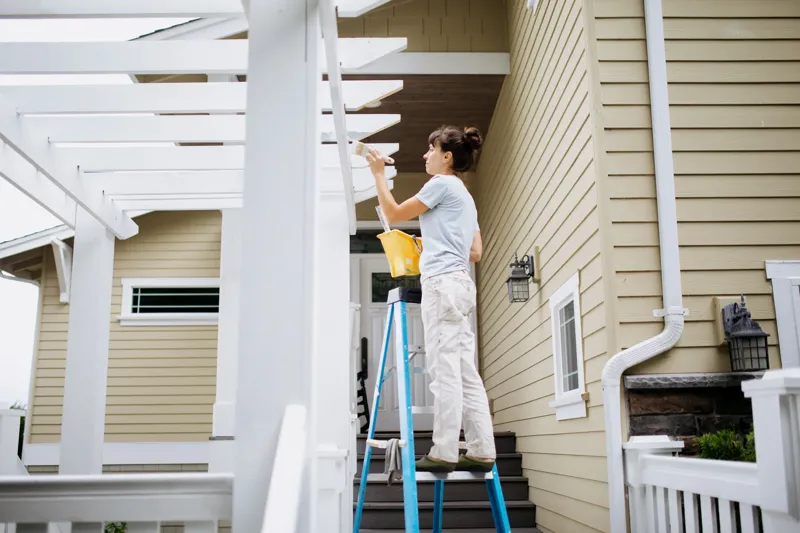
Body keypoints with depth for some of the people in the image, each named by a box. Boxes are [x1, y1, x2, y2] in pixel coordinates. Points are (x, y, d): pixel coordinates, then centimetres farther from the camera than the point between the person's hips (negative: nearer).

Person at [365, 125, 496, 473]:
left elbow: (394, 214, 2)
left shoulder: (442, 184, 0)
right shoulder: (465, 196, 27)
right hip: (459, 284, 10)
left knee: (444, 370, -11)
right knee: (464, 371, 4)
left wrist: (379, 174, 11)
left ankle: (444, 453, -11)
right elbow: (475, 252, 23)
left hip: (442, 282, -9)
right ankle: (481, 451, 3)